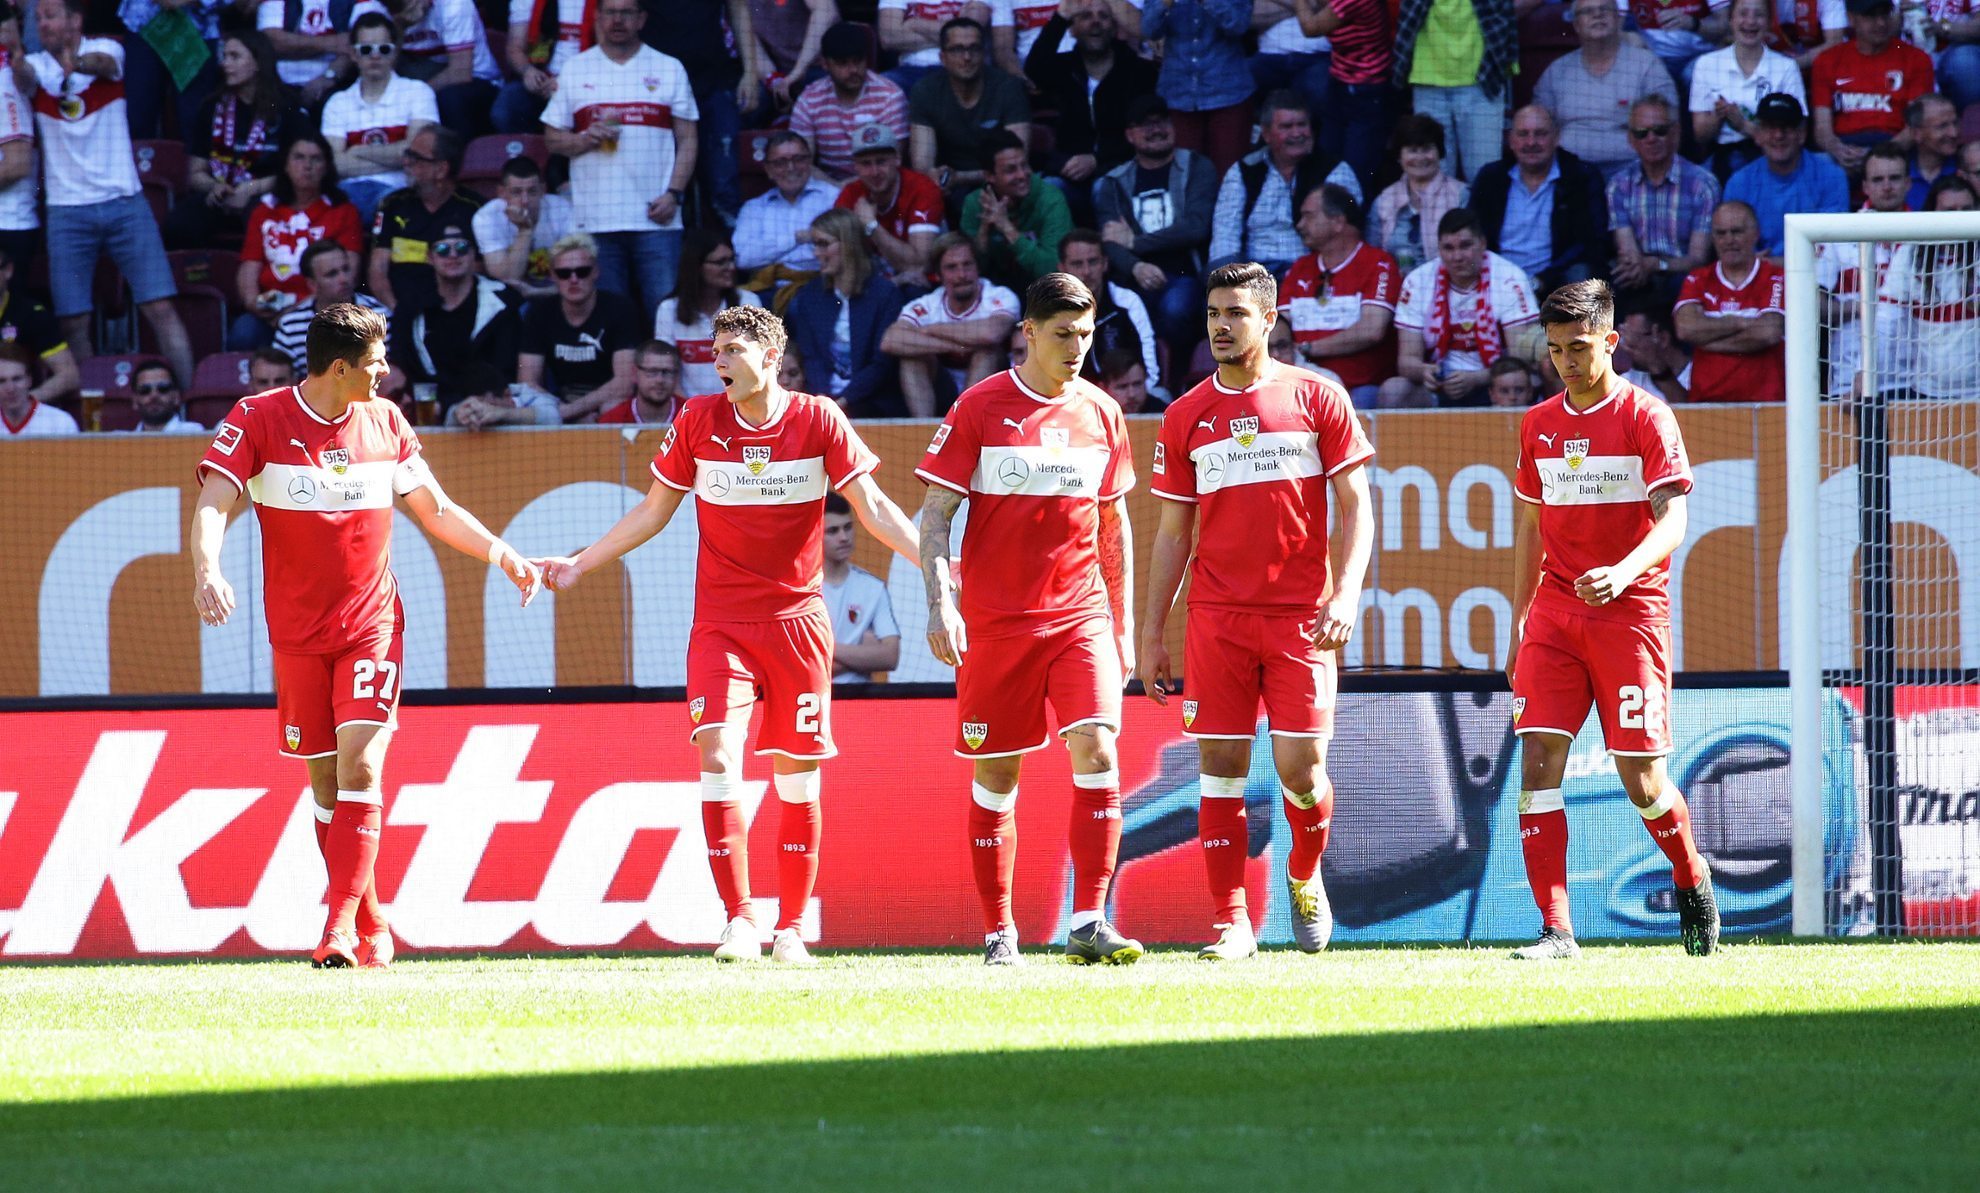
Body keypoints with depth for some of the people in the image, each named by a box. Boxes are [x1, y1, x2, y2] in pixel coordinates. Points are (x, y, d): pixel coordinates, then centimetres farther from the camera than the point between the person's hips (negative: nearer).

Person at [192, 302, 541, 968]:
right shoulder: (259, 419, -5)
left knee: (360, 764, -16)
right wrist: (207, 570, -33)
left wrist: (502, 554, 12)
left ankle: (342, 923, -20)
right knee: (325, 782, 4)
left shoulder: (386, 423, 6)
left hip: (372, 625, 1)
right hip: (298, 632, -1)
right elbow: (213, 504, -14)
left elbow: (436, 511, 19)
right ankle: (371, 931, 14)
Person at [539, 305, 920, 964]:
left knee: (798, 775, 3)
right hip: (721, 624, 0)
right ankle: (739, 921, -14)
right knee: (718, 756, -16)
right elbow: (654, 511, 12)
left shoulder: (818, 420, -4)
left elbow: (872, 507, -1)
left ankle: (790, 928, 13)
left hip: (798, 620, 0)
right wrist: (579, 564, 10)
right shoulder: (698, 421, 1)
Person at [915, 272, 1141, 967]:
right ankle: (998, 931, 15)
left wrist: (1123, 626, 15)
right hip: (994, 619, -2)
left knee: (1096, 747, -15)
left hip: (1080, 616, 2)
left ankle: (1088, 924, -16)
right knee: (996, 775, 3)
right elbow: (935, 516, -3)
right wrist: (940, 607, -15)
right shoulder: (979, 408, -2)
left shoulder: (1101, 413, 8)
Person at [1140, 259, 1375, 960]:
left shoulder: (1317, 400, 3)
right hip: (1216, 616, 2)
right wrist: (1151, 633, 8)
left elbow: (1355, 508, 2)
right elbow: (1173, 532, 12)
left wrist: (1345, 595, -12)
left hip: (1301, 614, -2)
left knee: (1301, 769, -7)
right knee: (1220, 769, -2)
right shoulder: (1187, 416, 9)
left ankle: (1305, 876, 23)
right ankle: (1231, 923, 2)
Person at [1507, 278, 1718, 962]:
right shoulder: (1539, 425, 12)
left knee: (1641, 778, -3)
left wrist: (1622, 574, -31)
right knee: (1538, 760, -10)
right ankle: (1556, 929, -11)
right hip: (1554, 614, 4)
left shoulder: (1646, 418, -4)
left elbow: (1671, 522, -13)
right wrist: (1518, 624, 17)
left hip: (1630, 612, -4)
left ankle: (1692, 879, 27)